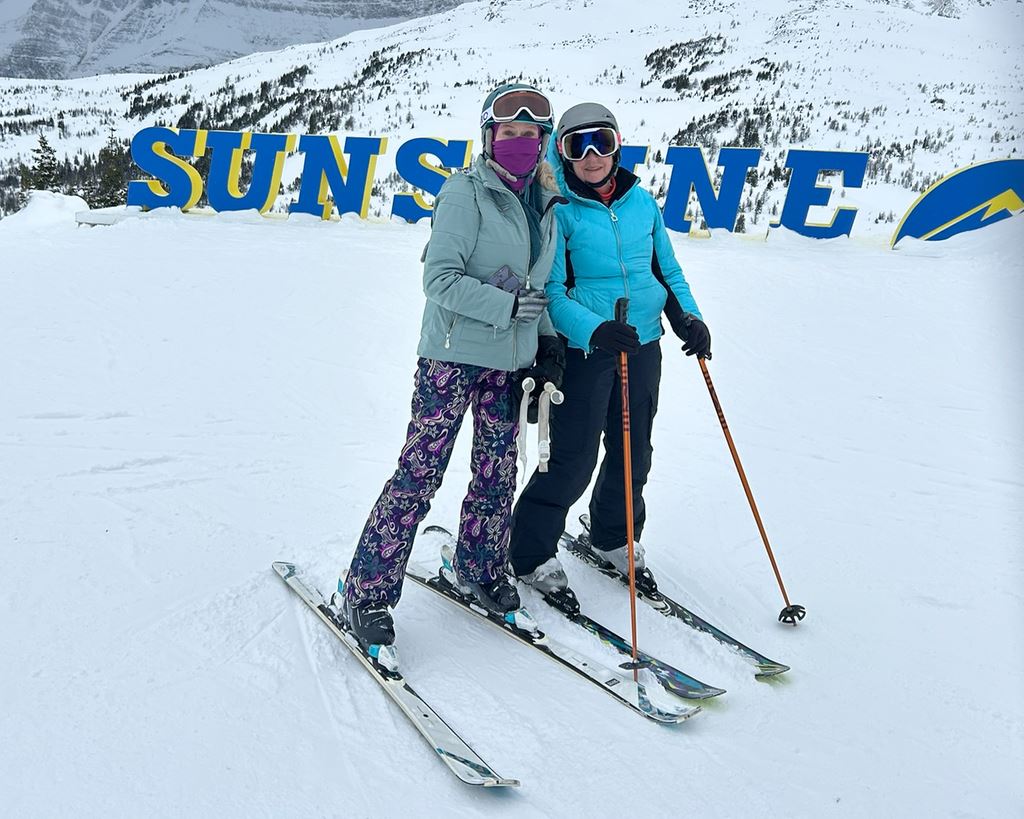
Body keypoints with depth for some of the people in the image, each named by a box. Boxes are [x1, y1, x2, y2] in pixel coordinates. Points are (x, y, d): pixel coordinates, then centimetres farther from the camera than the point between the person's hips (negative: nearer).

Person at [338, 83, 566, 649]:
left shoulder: (543, 203, 12)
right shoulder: (466, 193, -9)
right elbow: (440, 279, -16)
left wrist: (546, 338, 7)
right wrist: (509, 307, -17)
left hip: (510, 361, 7)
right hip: (454, 355, -6)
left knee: (498, 472, 12)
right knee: (420, 473, -6)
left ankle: (479, 568, 34)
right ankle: (366, 591, 5)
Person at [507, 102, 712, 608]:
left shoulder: (641, 202, 6)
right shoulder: (558, 212, -10)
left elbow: (666, 269, 16)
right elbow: (551, 294, -15)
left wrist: (687, 316, 1)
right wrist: (595, 329, -31)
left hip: (643, 344, 6)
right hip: (584, 350, -5)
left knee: (633, 452, 15)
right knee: (573, 460, -4)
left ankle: (613, 539, 38)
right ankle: (531, 556, 15)